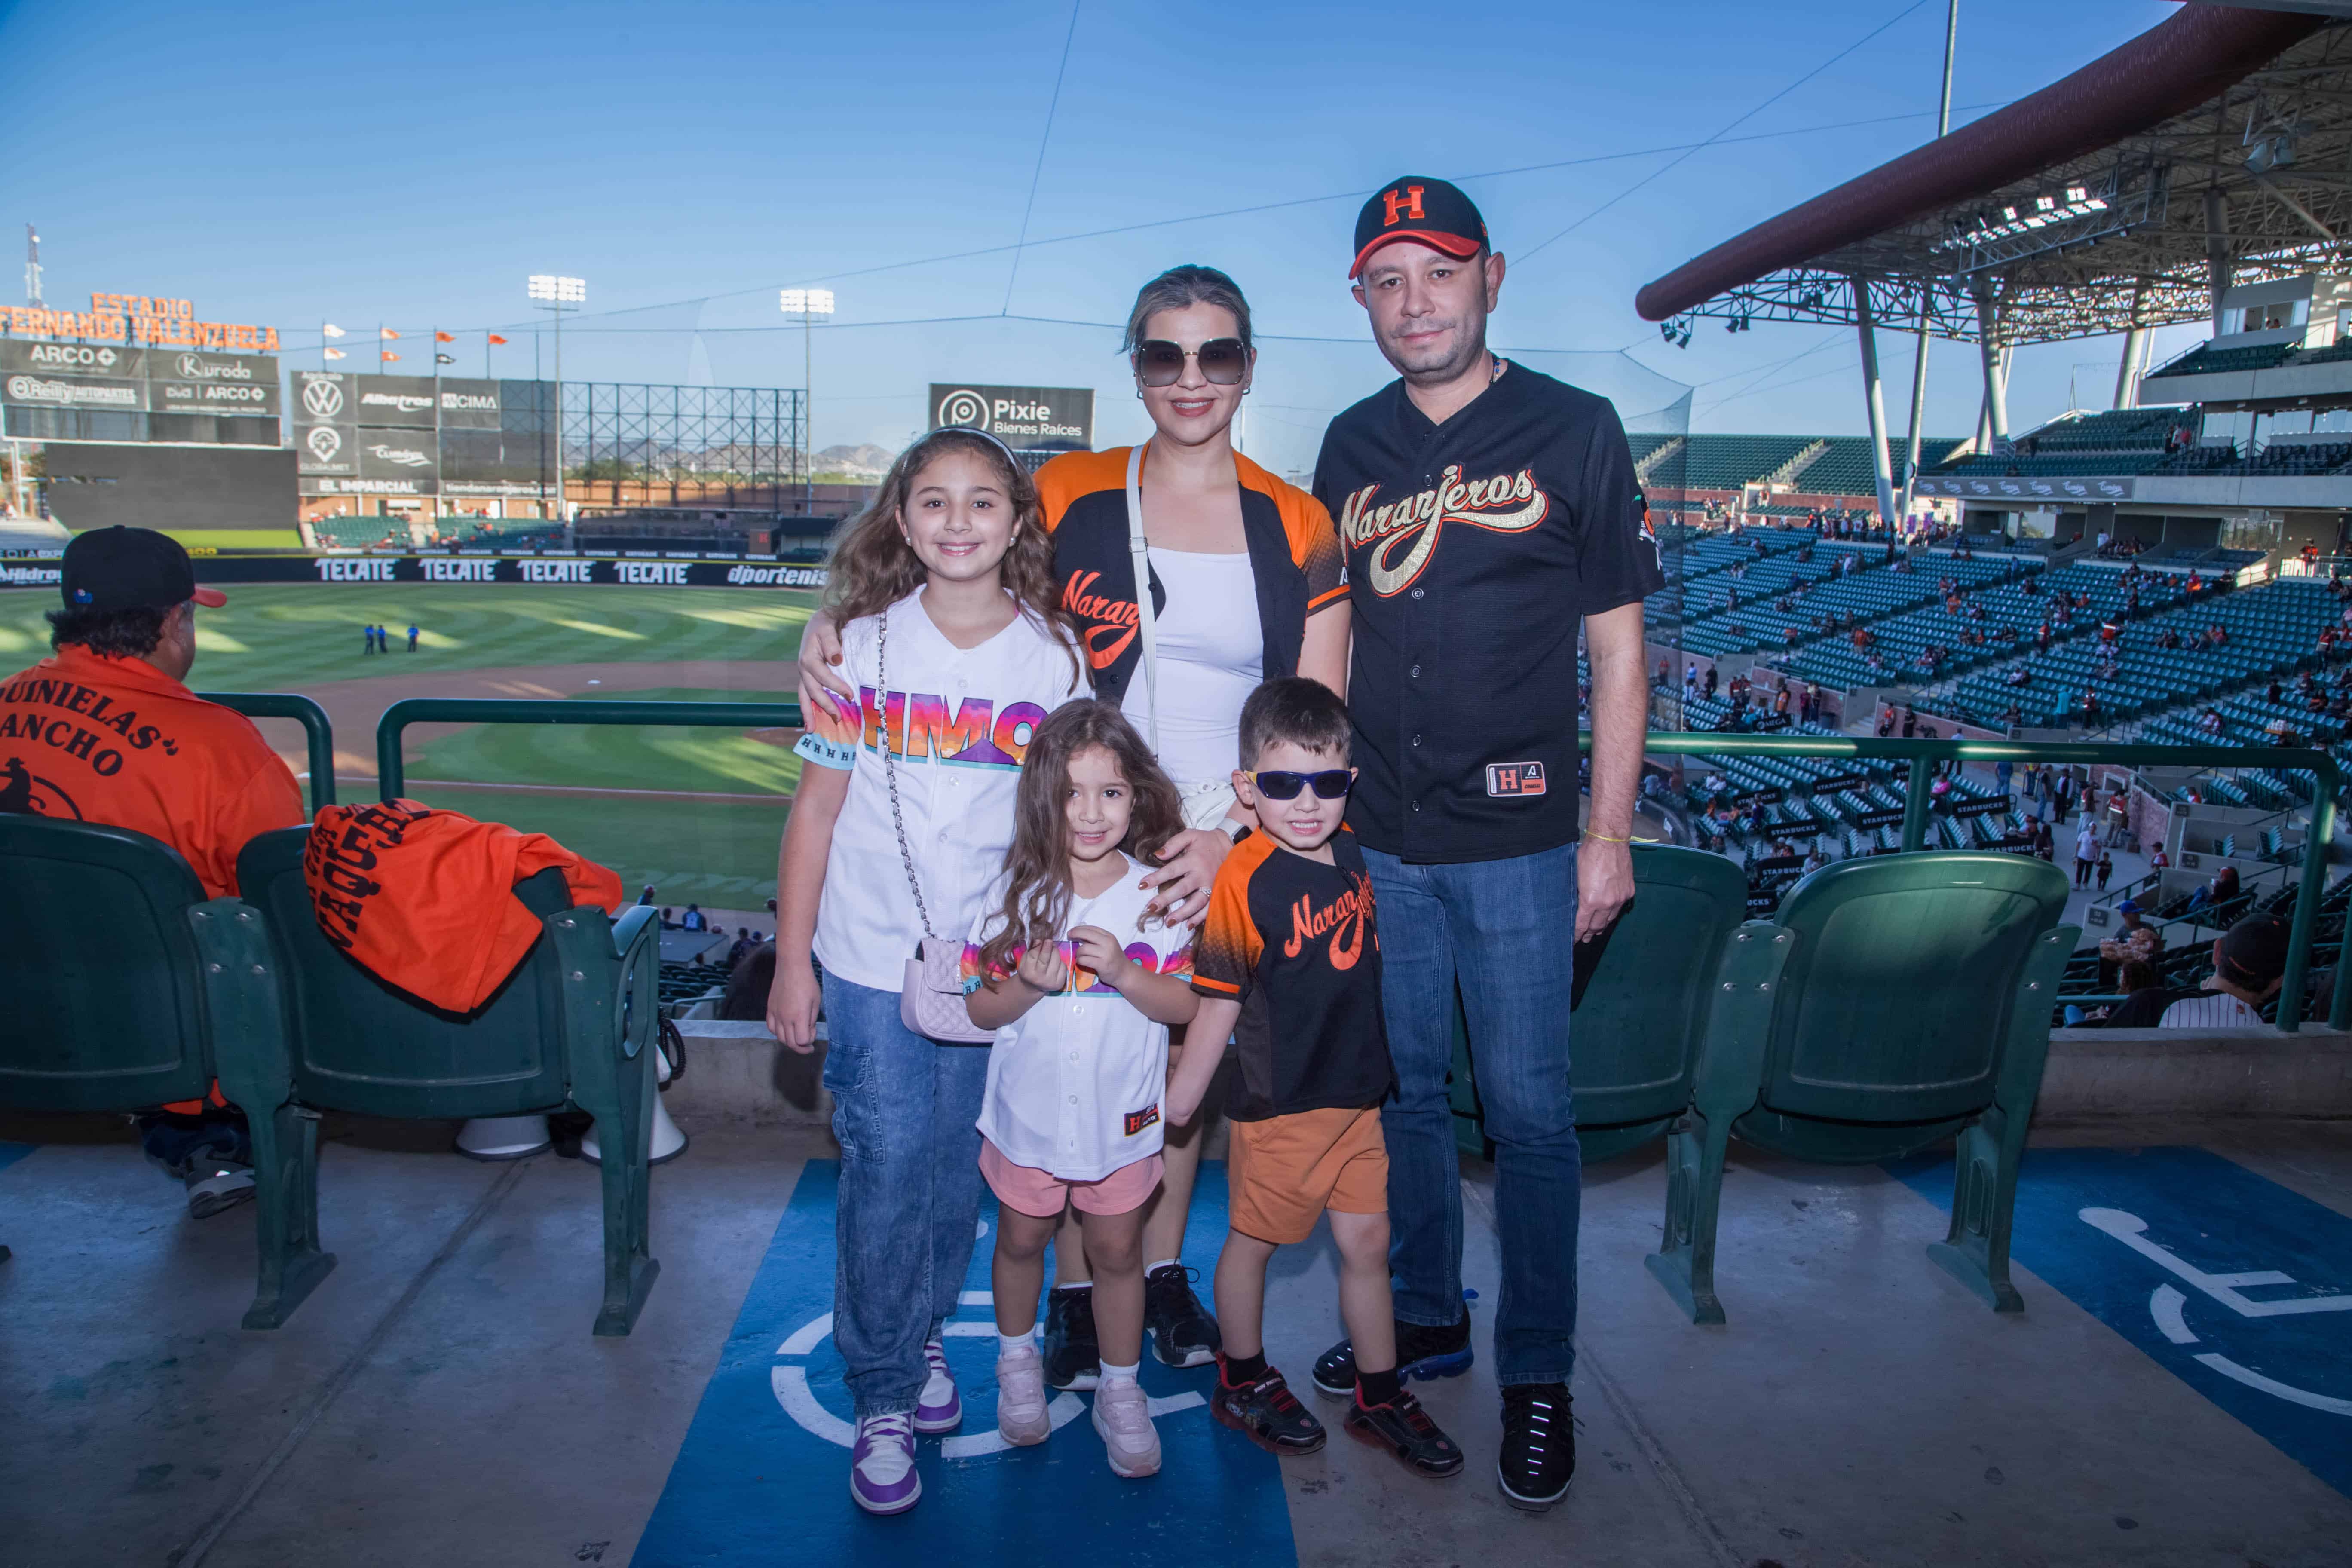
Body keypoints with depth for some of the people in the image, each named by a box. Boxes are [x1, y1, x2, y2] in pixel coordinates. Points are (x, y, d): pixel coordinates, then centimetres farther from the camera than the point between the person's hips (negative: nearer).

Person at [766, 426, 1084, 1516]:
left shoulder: (1057, 656, -2)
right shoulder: (862, 648, -4)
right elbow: (817, 811, 0)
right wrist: (792, 963, 0)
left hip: (1001, 965, 1)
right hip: (874, 961, -1)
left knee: (959, 1167, 13)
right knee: (887, 1166, 0)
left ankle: (923, 1332, 37)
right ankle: (884, 1397, 17)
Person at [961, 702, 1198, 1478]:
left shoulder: (1156, 895, -11)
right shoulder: (1014, 895, -10)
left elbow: (1186, 1005, -10)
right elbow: (980, 1008, -5)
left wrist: (1122, 972, -26)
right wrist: (1029, 987, -26)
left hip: (1121, 1116, 0)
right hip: (1029, 1111, 1)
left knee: (1116, 1250, 14)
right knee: (1022, 1240, 20)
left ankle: (1120, 1391, 34)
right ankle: (1018, 1360, 46)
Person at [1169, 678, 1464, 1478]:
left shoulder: (1353, 850, 1)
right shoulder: (1243, 878, -19)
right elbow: (1221, 999, -13)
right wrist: (1185, 1089, -9)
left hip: (1357, 1090, 6)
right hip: (1278, 1102, -6)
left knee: (1367, 1242, 14)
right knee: (1254, 1239, 13)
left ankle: (1379, 1396, 31)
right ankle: (1243, 1382, 34)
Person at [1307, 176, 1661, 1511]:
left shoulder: (1574, 431, -3)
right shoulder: (1353, 447, 9)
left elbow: (1618, 646, -3)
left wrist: (1610, 833, -7)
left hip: (1516, 845, -4)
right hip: (1376, 840, 4)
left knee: (1529, 1110, 4)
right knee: (1404, 1090, 15)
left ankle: (1538, 1375, 21)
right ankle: (1428, 1319, 34)